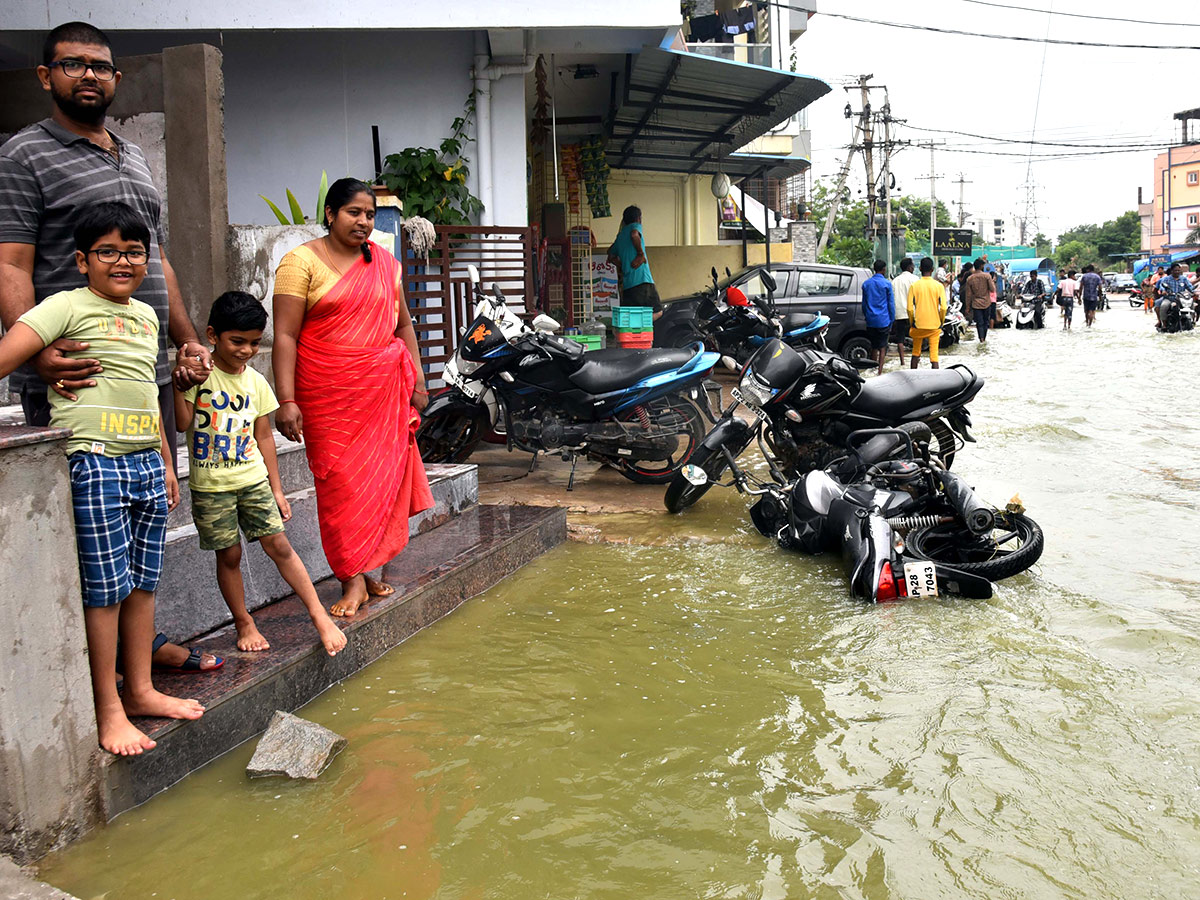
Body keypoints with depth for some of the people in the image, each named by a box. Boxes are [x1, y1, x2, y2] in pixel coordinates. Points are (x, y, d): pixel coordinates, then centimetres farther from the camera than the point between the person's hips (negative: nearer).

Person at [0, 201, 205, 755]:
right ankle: (108, 709, 10)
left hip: (146, 464, 7)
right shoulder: (68, 307, -4)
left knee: (143, 582, 12)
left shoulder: (146, 315, 17)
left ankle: (140, 690, 25)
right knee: (105, 588, -1)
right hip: (93, 462, -7)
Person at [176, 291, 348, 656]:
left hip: (252, 478, 2)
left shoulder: (256, 382, 5)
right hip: (211, 485, -2)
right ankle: (244, 624, 19)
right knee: (229, 554, 4)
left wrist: (276, 489, 9)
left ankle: (318, 613, 4)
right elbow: (182, 423, -12)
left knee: (278, 544, -2)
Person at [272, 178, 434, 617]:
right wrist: (286, 400, -15)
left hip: (385, 388, 5)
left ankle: (365, 568, 15)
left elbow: (403, 323, 20)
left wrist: (417, 379, 12)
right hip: (329, 392, -4)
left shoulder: (384, 261, 13)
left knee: (380, 476, 4)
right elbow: (285, 335, -8)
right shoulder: (302, 261, -2)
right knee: (340, 482, -5)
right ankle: (352, 580, 2)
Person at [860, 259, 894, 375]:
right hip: (883, 320, -4)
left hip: (870, 321, 4)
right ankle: (880, 371, -3)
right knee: (882, 347, 2)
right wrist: (892, 320, 4)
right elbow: (891, 303, -4)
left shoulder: (866, 283, 5)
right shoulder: (886, 283, -7)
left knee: (874, 346, 15)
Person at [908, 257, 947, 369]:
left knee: (916, 353, 15)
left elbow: (910, 308, -8)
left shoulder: (914, 286, -5)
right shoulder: (939, 285, -5)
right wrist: (941, 322, 8)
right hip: (934, 325, 0)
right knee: (934, 354, 2)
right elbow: (943, 308, -8)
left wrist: (911, 322, 7)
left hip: (918, 325, 0)